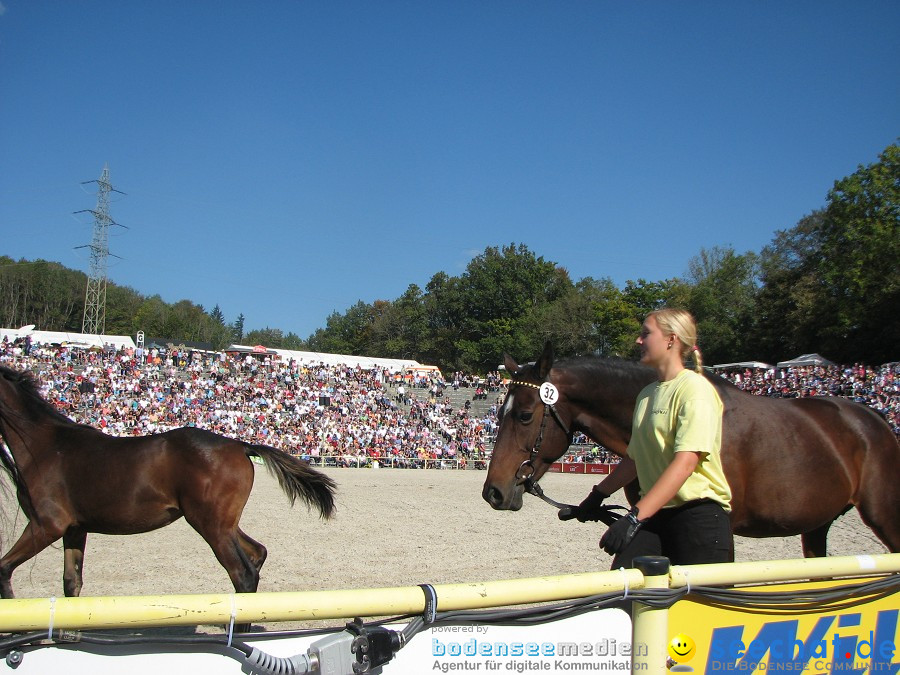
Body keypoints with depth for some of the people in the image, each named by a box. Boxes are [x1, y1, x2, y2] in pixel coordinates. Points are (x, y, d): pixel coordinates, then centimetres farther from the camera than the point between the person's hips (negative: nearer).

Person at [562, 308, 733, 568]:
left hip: (699, 517, -7)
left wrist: (635, 516, -29)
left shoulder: (695, 388, -11)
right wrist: (597, 496, 23)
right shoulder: (647, 394, 14)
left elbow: (686, 462, -22)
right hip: (655, 515, 7)